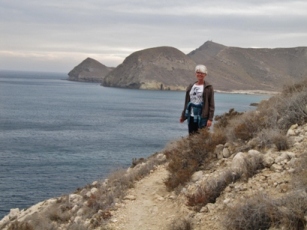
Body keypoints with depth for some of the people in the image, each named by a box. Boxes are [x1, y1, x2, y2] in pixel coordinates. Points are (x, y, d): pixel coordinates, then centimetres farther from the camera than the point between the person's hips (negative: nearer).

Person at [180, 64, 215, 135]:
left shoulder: (208, 87, -3)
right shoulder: (191, 87, 12)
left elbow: (211, 105, -6)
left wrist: (210, 119, -13)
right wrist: (183, 116, 17)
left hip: (202, 117, -5)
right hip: (191, 116, 5)